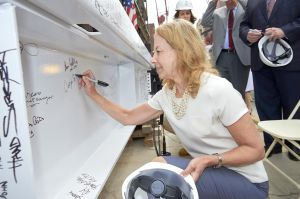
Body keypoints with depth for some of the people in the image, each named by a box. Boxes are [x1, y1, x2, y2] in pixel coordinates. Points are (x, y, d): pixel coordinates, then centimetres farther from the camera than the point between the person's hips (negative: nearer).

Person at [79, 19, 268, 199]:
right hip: (208, 172, 6)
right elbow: (127, 117, 8)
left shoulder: (218, 90, -25)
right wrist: (94, 94, 4)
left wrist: (209, 160, -30)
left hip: (245, 181, -5)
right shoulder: (166, 95, -3)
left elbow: (256, 150, -17)